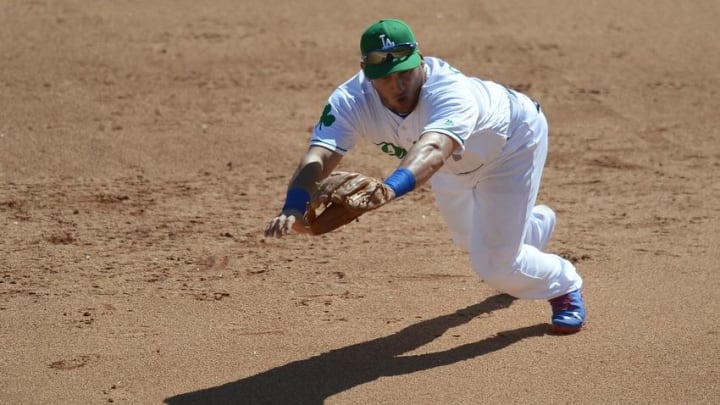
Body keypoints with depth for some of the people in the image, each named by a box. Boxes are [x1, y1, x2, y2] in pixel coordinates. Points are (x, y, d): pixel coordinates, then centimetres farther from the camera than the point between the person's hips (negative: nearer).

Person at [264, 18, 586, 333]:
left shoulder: (451, 91, -48)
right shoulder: (351, 100, -35)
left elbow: (432, 151, -67)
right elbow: (317, 158, -49)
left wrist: (390, 187, -88)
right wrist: (294, 208, -70)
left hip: (511, 139, -6)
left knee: (494, 264, -11)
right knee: (471, 240, 28)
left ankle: (565, 285, 23)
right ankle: (534, 223, 65)